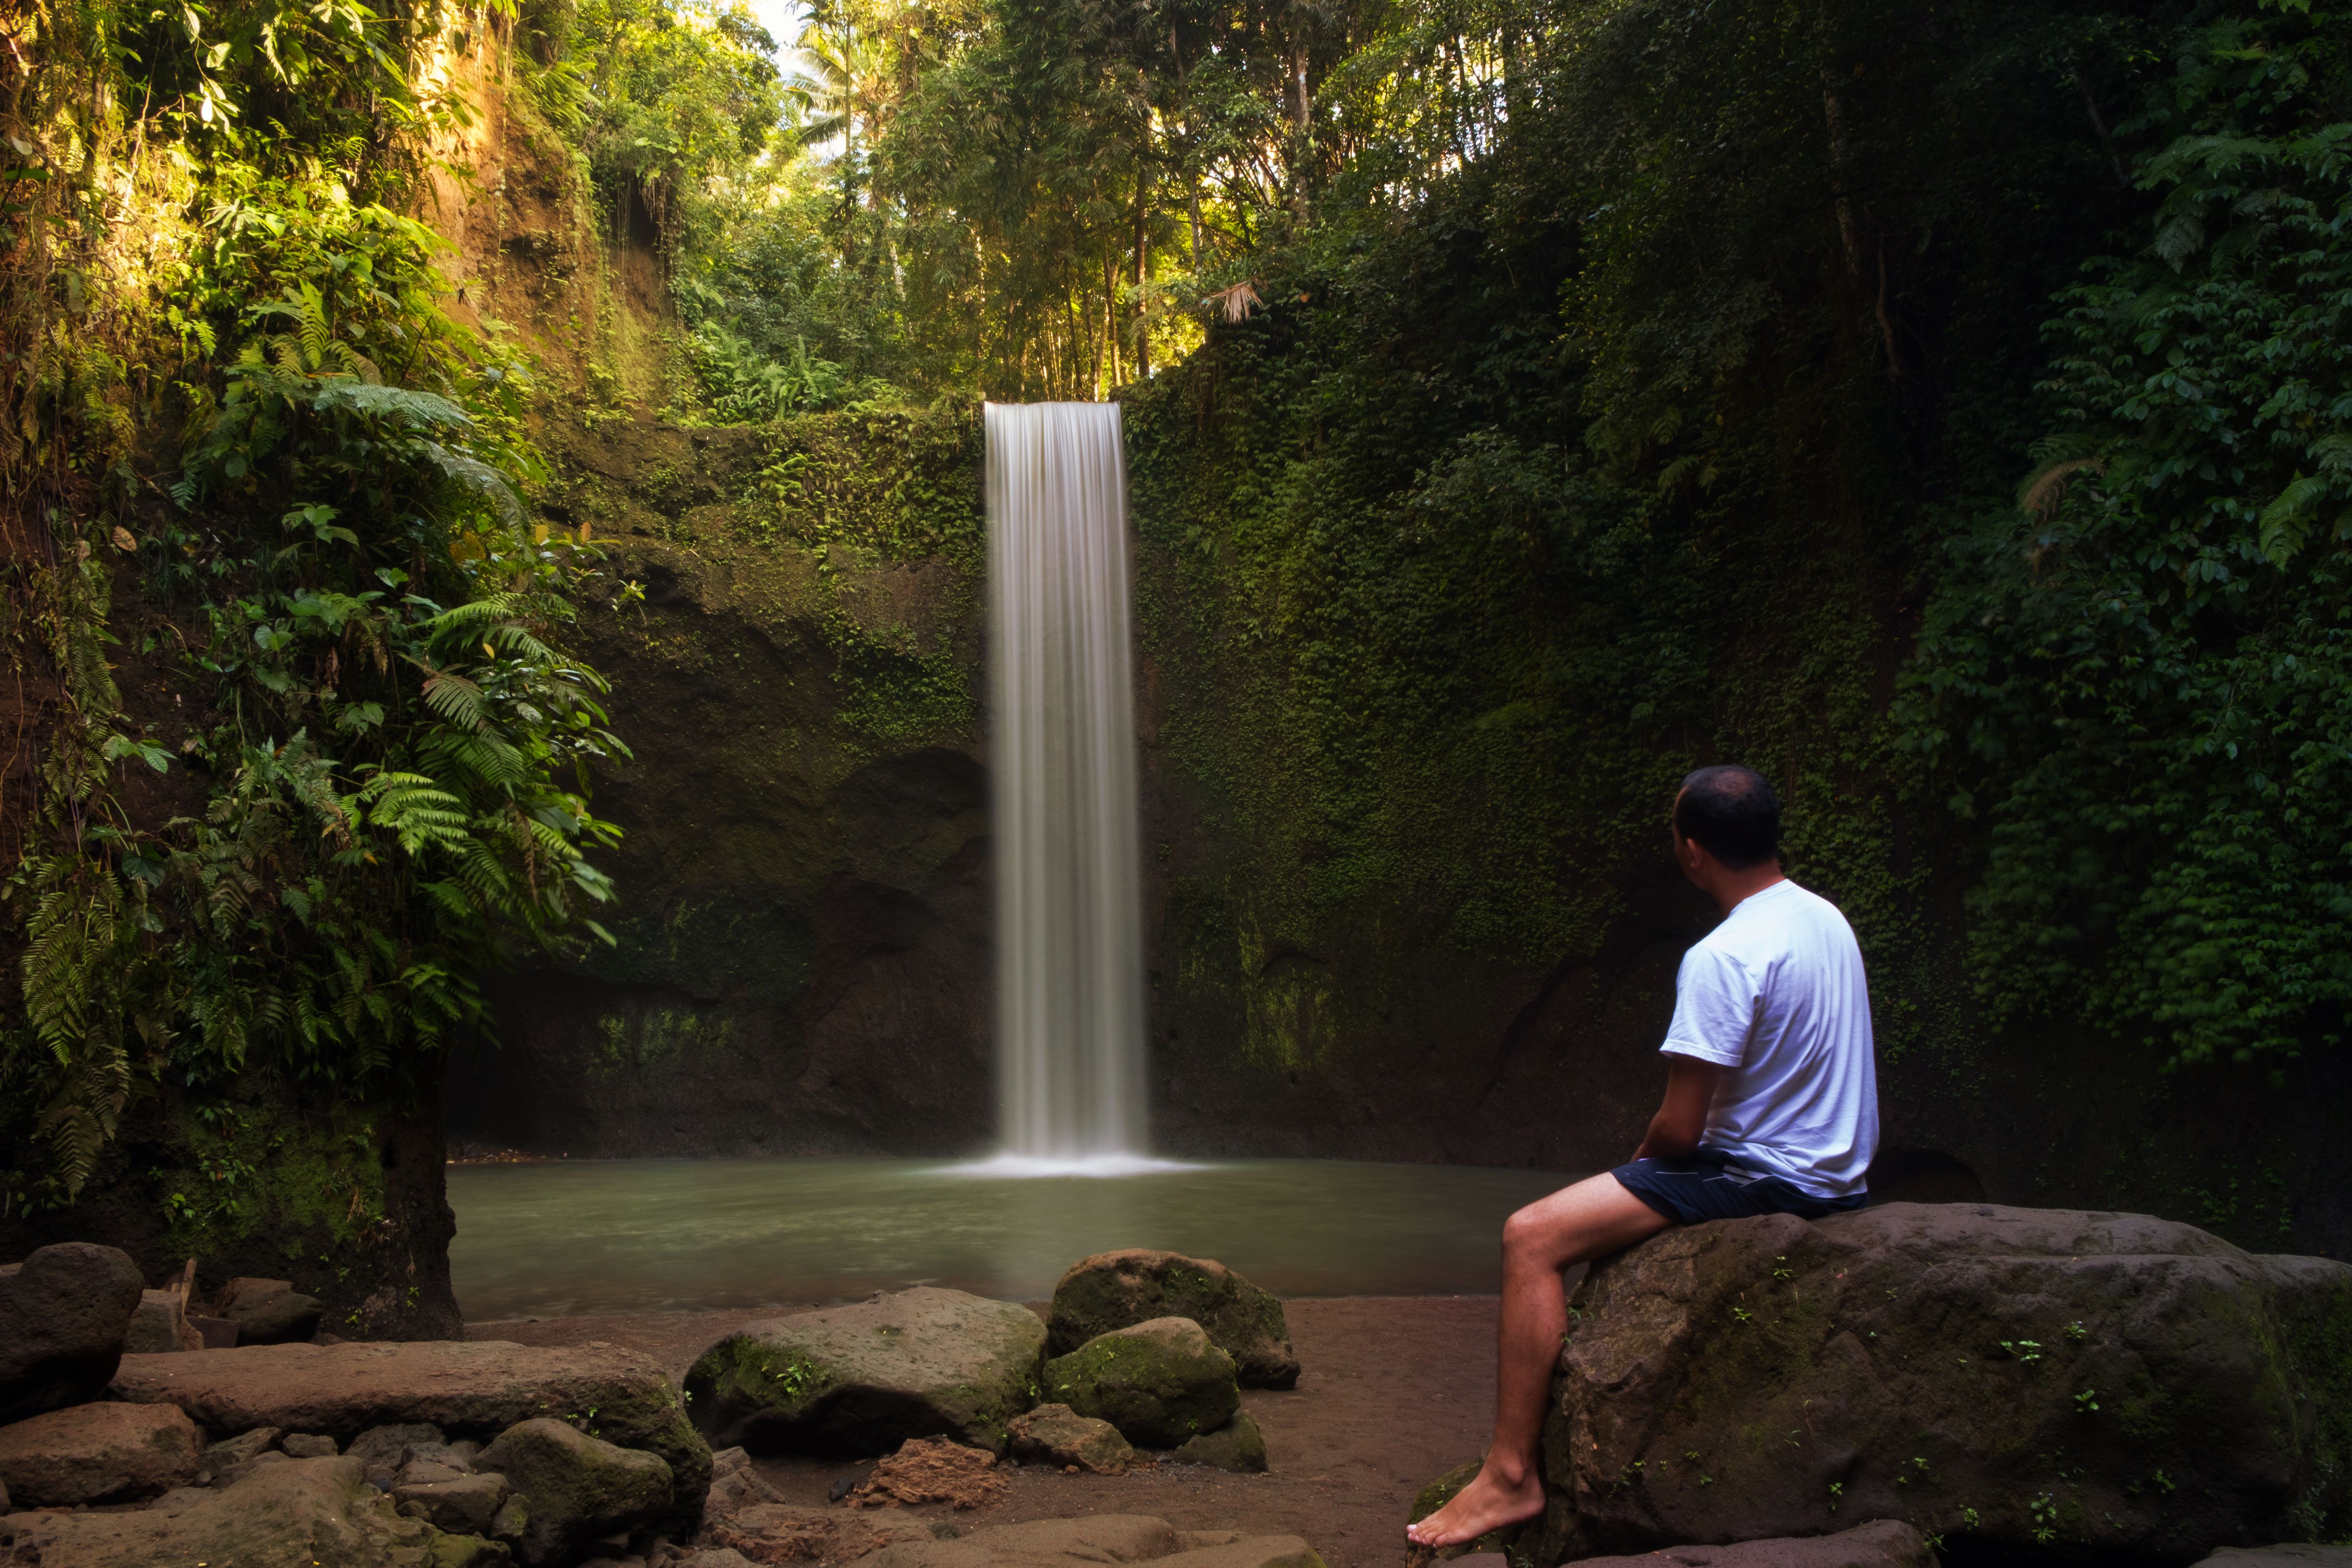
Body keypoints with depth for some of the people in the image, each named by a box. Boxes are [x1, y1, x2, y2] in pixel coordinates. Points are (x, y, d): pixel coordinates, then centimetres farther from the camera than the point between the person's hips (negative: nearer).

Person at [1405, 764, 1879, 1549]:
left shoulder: (1721, 959, -23)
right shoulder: (1826, 918, 7)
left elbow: (1680, 1129, -22)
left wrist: (1640, 1163, 2)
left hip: (1765, 1178, -10)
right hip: (1835, 1173, 10)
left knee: (1532, 1237, -13)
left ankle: (1510, 1476, -13)